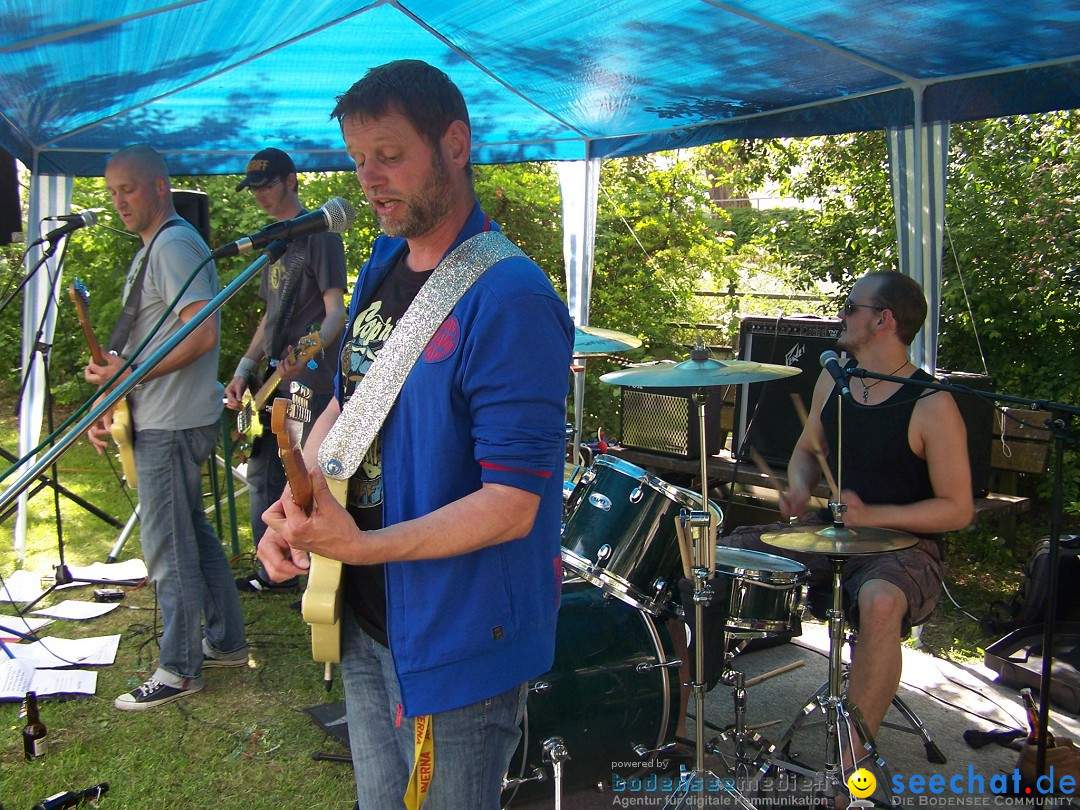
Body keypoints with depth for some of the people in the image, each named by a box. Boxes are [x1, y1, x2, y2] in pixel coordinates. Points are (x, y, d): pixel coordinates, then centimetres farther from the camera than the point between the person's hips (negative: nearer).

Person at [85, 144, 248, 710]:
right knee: (193, 536, 17)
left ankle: (179, 669, 9)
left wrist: (130, 373, -22)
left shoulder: (173, 245, -15)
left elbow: (203, 332, -26)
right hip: (160, 421, 11)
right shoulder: (152, 249, 18)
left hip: (171, 427, -11)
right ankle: (225, 642, 29)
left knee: (169, 550, -2)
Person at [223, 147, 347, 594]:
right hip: (275, 382, 9)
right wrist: (245, 369, 12)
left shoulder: (319, 234, -8)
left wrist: (310, 350, -34)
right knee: (262, 475, 14)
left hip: (311, 380, -9)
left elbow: (336, 312, -15)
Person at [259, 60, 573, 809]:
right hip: (365, 622, 8)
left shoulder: (509, 298, -23)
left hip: (458, 648, -8)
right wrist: (299, 503, -4)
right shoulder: (382, 267, 5)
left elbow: (512, 506, -25)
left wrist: (361, 546, -32)